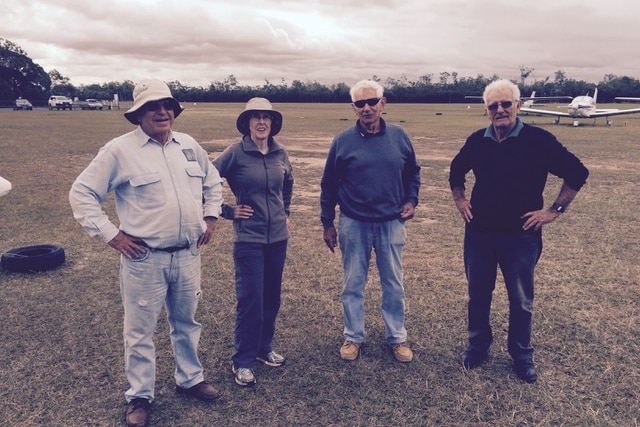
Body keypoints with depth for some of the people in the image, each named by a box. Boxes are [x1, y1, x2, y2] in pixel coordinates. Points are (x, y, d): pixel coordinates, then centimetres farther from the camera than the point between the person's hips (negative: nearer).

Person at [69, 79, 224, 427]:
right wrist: (111, 234, -10)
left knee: (187, 323, 20)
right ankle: (139, 396, 27)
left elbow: (212, 181, 23)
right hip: (145, 259, -5)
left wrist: (211, 217, 13)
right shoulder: (120, 150, -9)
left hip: (188, 255, 5)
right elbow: (81, 194, -6)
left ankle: (190, 379, 40)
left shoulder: (189, 145, 7)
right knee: (140, 331, 8)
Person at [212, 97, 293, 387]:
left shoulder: (280, 152, 3)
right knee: (250, 301, -1)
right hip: (249, 238, -5)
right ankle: (242, 361, 15)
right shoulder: (236, 153, -11)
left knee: (272, 297, 14)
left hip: (278, 236, 5)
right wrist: (226, 211, -7)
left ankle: (264, 348, 33)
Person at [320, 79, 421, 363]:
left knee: (394, 285, 12)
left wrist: (411, 200, -2)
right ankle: (353, 337, 27)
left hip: (391, 223, 1)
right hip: (353, 225, -1)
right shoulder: (343, 141, -4)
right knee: (353, 284, 10)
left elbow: (412, 173, 13)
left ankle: (397, 337, 28)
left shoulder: (399, 136, -1)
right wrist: (327, 223, 2)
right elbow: (329, 185, 2)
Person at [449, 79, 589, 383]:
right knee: (478, 295, 14)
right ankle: (477, 347, 32)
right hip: (479, 233, 3)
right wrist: (459, 200, 11)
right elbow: (456, 170, 20)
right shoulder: (477, 141, 1)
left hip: (521, 236, -3)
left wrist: (555, 210, -8)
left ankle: (522, 357, 28)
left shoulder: (538, 140, -10)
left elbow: (577, 173, -6)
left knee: (521, 300, 10)